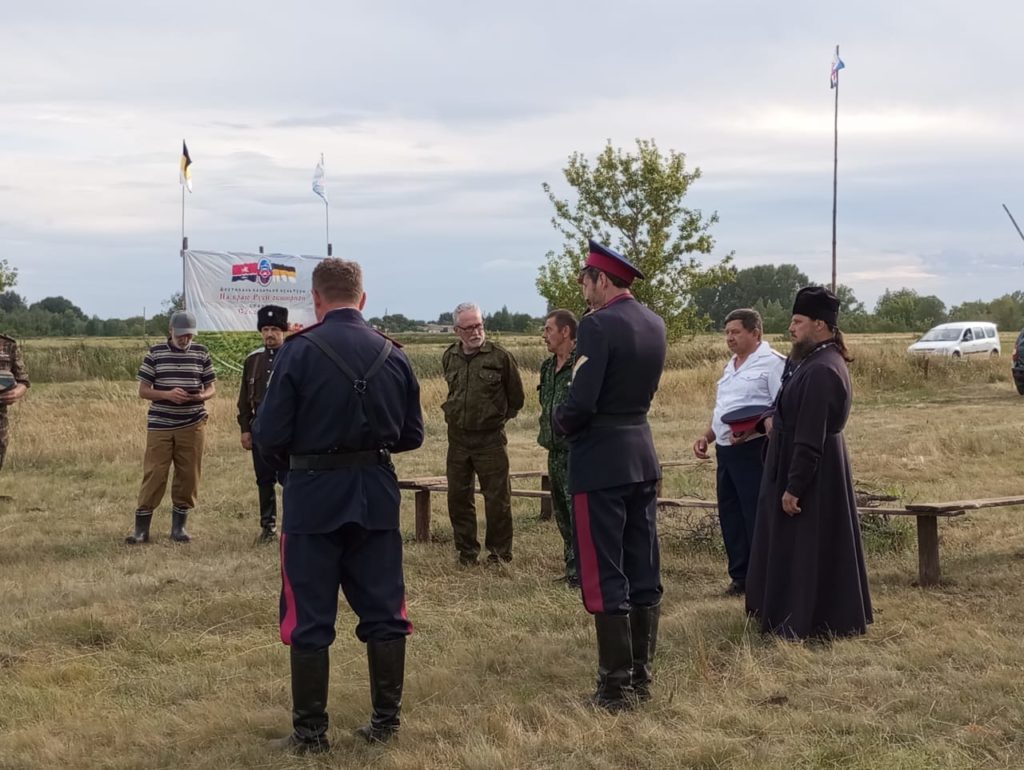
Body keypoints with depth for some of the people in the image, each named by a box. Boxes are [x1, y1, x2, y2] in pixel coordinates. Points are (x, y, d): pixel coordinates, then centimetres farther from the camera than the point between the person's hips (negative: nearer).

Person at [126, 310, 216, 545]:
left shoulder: (201, 353, 6)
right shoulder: (155, 353, 1)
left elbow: (211, 387, 10)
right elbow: (143, 390, 1)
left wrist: (201, 396, -13)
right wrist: (167, 395, -16)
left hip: (192, 426, 2)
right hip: (160, 426, -2)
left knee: (188, 477, 4)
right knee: (153, 475, -3)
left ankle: (179, 526, 17)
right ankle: (141, 528, 3)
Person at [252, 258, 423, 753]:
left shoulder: (299, 351, -11)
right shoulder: (392, 354, 2)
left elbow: (269, 436, -11)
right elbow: (412, 434, 8)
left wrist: (290, 461, 10)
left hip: (314, 495, -4)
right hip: (377, 495, 4)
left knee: (310, 619, 5)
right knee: (383, 611, 12)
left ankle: (311, 732, 9)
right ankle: (386, 721, 19)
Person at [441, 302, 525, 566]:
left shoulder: (500, 356, -7)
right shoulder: (449, 358, 6)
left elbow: (516, 398, 5)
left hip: (490, 438, -4)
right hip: (457, 438, 4)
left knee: (497, 499, 0)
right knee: (458, 497, 7)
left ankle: (499, 552, 12)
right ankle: (466, 551, 19)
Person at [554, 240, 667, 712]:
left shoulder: (599, 325, -16)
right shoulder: (654, 324, 9)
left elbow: (580, 403, -21)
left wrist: (559, 423, -2)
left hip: (601, 461, -8)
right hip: (643, 456, 8)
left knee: (606, 577, -2)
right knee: (644, 571, 12)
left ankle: (617, 687, 1)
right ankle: (642, 676, 19)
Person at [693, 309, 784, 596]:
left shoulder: (772, 363, -10)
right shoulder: (731, 366, 20)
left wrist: (749, 431, -27)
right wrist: (707, 436, 13)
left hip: (753, 450, -9)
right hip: (725, 451, 9)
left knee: (756, 517, -5)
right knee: (730, 515, 11)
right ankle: (740, 576, 20)